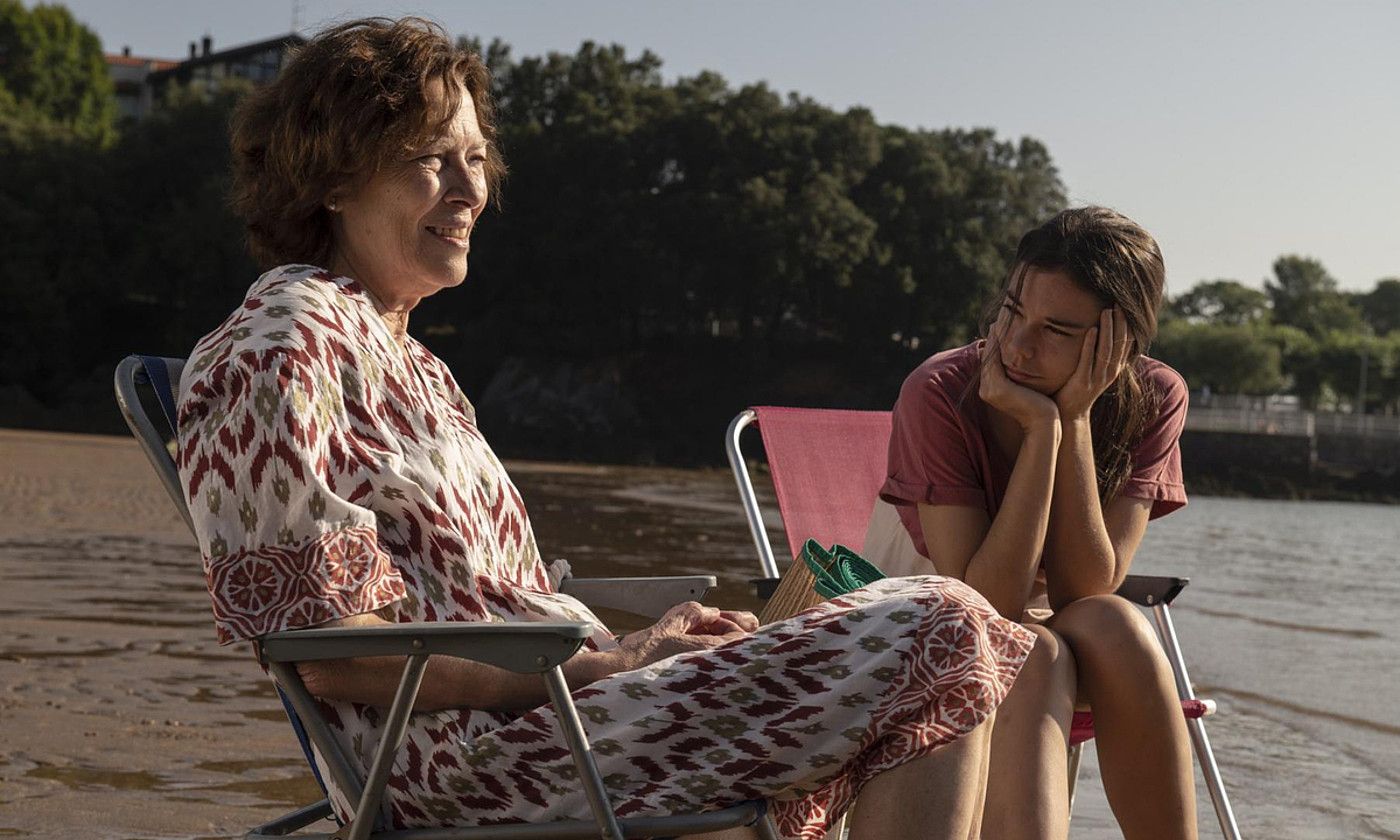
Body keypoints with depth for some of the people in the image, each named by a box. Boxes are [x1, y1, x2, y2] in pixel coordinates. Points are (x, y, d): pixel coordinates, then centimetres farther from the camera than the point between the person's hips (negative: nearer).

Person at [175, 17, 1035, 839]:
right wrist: (598, 669, -16)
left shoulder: (413, 364, 24)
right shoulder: (277, 351, -8)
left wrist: (628, 645, 2)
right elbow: (333, 651, -16)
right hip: (457, 758, -10)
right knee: (934, 633, -15)